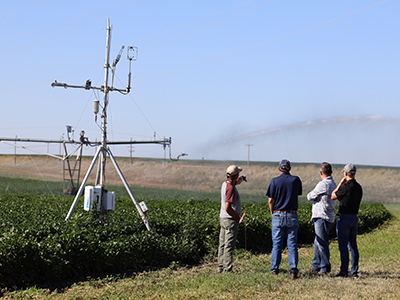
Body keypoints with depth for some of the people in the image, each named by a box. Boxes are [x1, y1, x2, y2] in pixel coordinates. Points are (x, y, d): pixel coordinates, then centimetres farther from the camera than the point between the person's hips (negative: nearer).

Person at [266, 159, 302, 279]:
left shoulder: (275, 181, -5)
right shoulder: (296, 180, 0)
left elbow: (271, 200, -4)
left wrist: (272, 213, 9)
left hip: (278, 215, -1)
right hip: (292, 216, 1)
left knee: (277, 244, 7)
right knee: (292, 244, 2)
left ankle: (275, 269, 12)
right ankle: (293, 269, -7)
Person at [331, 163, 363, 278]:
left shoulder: (345, 186, -16)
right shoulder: (359, 187, 9)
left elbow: (333, 196, -1)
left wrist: (340, 183, 3)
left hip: (344, 218, -7)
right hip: (354, 218, 7)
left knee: (343, 246, -4)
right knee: (353, 245, 10)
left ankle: (344, 271, -5)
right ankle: (354, 271, 11)